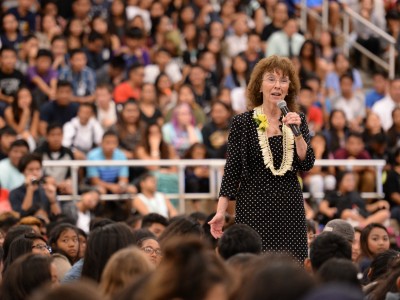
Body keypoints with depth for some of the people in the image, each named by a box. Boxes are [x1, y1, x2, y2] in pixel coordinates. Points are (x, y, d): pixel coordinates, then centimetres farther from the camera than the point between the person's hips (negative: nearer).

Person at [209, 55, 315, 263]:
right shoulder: (242, 122, -1)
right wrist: (220, 212, -6)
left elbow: (306, 165, 0)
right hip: (254, 207, -2)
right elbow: (232, 170, 0)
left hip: (290, 207, 2)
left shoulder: (297, 120, 7)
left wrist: (296, 132, -14)